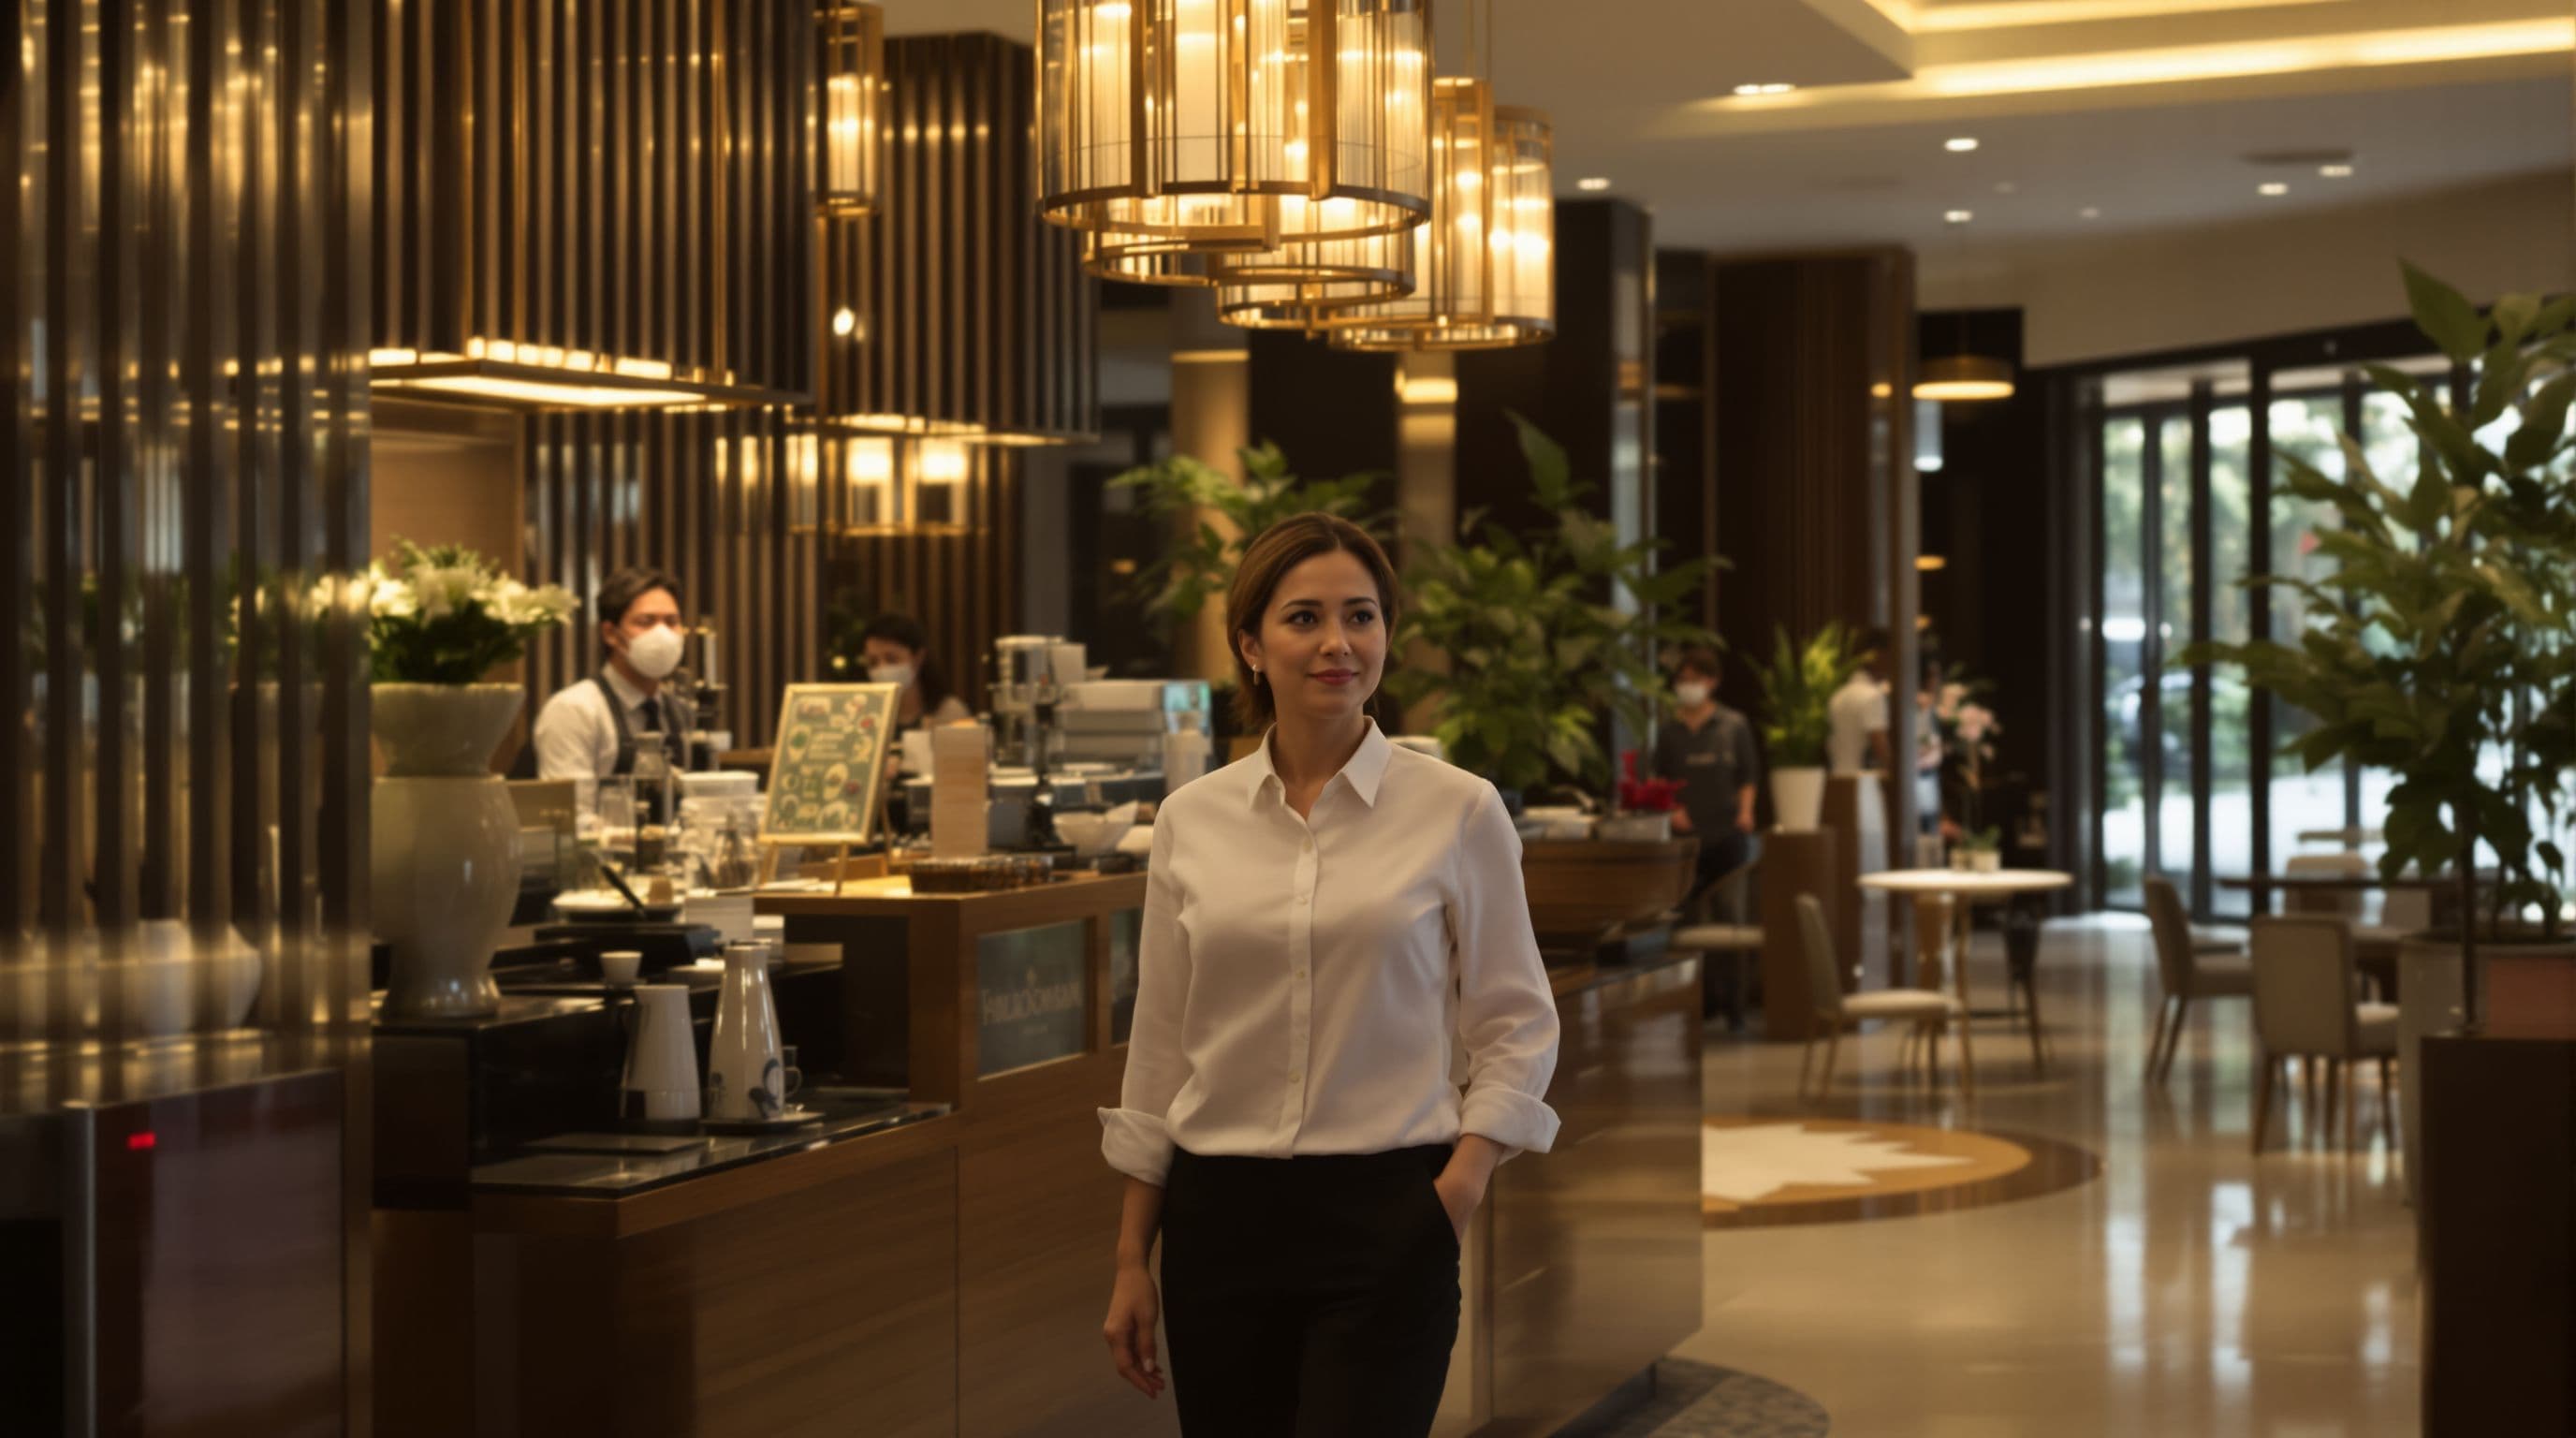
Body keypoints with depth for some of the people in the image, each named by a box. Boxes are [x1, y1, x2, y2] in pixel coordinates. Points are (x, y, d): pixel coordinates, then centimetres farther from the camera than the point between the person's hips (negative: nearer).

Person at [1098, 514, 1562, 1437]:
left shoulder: (1459, 811, -3)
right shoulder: (1191, 820, 4)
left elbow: (1517, 1023, 2)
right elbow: (1160, 1051, 9)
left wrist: (1462, 1182, -13)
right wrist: (1131, 1259, 8)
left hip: (1383, 1222, -3)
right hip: (1221, 1221, 3)